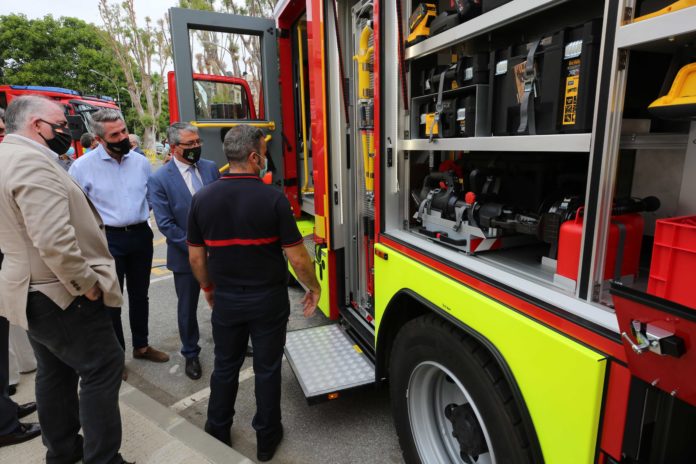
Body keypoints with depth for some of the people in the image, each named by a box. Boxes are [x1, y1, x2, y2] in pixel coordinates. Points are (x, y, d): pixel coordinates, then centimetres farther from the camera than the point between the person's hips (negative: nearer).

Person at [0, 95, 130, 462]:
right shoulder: (33, 162, -21)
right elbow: (54, 242, -32)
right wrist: (86, 285, -19)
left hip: (33, 291, 11)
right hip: (63, 295, -10)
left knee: (54, 373, 20)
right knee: (102, 367, 0)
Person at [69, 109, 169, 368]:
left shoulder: (141, 162, 1)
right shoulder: (82, 166, -9)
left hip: (141, 235, 4)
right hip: (108, 239, -3)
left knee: (139, 295, 17)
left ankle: (141, 346, 35)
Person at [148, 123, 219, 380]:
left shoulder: (211, 168, 0)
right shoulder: (159, 180, -12)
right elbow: (165, 223, -14)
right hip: (185, 256, -3)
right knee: (187, 308, 14)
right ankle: (190, 354, 35)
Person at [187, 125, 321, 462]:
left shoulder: (202, 198, -7)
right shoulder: (273, 199, -18)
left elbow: (196, 257, 1)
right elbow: (297, 258, -15)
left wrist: (208, 289, 18)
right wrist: (314, 287, 2)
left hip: (226, 299, 3)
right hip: (268, 300, -3)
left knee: (225, 368, 21)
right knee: (267, 370, 14)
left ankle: (217, 434, 39)